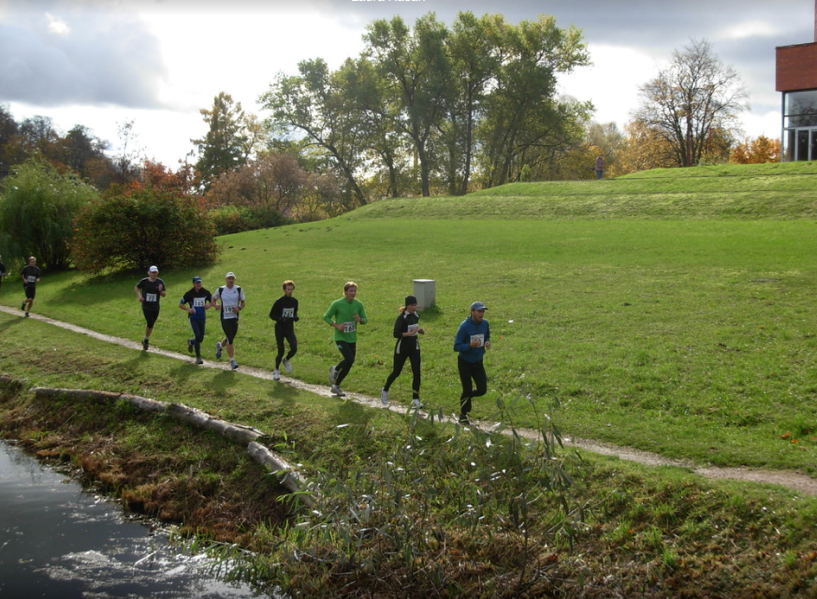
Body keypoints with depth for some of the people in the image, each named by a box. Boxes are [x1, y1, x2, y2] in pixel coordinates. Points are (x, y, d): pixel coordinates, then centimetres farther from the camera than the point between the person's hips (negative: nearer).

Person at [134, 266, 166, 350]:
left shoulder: (160, 282, -3)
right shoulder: (144, 281, -7)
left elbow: (164, 294, 2)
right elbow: (136, 288, 11)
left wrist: (161, 291, -20)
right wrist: (139, 296, -5)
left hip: (155, 307, 3)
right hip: (146, 306, -3)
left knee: (151, 324, 11)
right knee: (150, 323, -15)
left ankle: (146, 340, 32)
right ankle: (146, 340, 7)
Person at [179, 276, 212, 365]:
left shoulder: (205, 292, 0)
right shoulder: (189, 293, -7)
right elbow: (180, 304, 0)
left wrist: (209, 305, -10)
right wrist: (188, 309, -19)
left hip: (202, 318, 4)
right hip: (193, 318, -4)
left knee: (201, 338, 8)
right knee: (198, 336, -16)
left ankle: (191, 342, 44)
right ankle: (198, 357, -6)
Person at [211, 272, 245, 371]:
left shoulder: (239, 289, 2)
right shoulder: (221, 290, 0)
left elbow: (242, 302, 8)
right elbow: (213, 299, 12)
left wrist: (239, 308, -13)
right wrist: (215, 305, -10)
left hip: (235, 317, 3)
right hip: (225, 318, -2)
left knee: (230, 338, 13)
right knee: (230, 339, -9)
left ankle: (220, 346, 47)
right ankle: (232, 361, -2)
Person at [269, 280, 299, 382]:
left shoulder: (294, 301, 3)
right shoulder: (279, 301, -11)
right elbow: (271, 314, -7)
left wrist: (295, 317, -6)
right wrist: (281, 319, -23)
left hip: (290, 328, 4)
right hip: (280, 328, -4)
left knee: (294, 349, -13)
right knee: (281, 351, 0)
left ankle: (286, 360, 22)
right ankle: (276, 370, 22)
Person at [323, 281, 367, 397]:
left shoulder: (358, 304, 1)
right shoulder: (337, 304, -11)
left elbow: (364, 319, 9)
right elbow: (326, 317, -3)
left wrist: (360, 320, -15)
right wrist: (337, 326, -17)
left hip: (352, 338, 5)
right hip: (340, 337, -5)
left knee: (349, 364, 10)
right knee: (349, 359, -21)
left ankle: (336, 386, 28)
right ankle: (335, 369, 10)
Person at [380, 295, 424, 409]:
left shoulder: (416, 316, 5)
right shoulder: (402, 318, -17)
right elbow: (396, 334, -23)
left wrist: (419, 330, 2)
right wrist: (410, 333, -30)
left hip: (414, 348, 6)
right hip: (402, 348, -5)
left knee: (417, 373, -4)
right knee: (396, 372, 9)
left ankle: (415, 399, 2)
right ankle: (385, 390, 36)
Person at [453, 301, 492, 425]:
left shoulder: (485, 324, -4)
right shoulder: (464, 326, -21)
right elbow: (456, 346, -19)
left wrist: (487, 342, -9)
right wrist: (470, 345, -35)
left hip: (478, 362, 5)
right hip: (465, 363, -5)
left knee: (482, 389, -1)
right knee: (467, 390, 3)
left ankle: (466, 397, 31)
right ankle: (463, 414, 26)